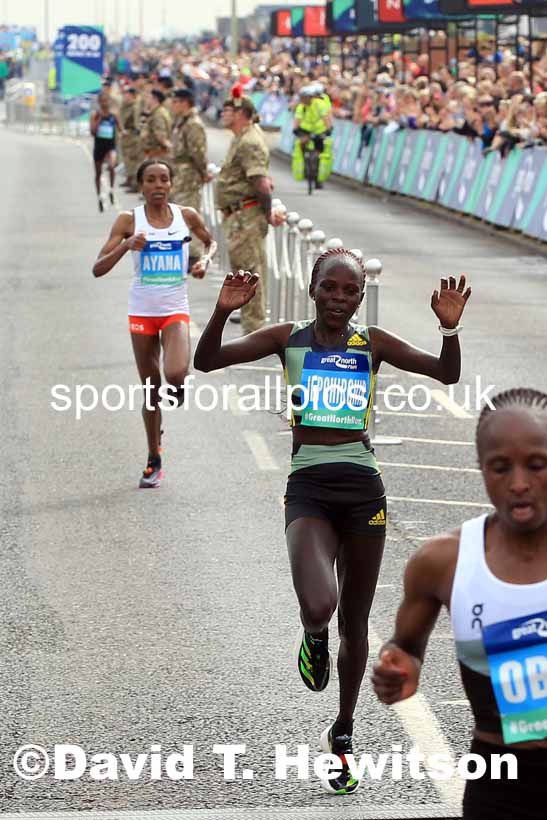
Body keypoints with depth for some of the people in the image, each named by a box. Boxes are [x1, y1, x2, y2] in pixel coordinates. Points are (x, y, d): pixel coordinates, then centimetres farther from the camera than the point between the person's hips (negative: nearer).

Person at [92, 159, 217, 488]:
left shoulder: (187, 216, -2)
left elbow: (211, 241, 19)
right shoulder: (129, 221, -6)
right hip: (142, 312, 0)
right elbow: (98, 269, -9)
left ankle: (177, 386, 12)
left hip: (176, 311, 0)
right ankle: (154, 460, 22)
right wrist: (126, 245, -24)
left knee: (176, 374, -26)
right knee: (151, 389, 8)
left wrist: (206, 260, -2)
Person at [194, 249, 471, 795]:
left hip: (363, 488, 2)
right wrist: (223, 312, -19)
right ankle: (314, 636, 11)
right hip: (309, 487, -2)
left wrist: (450, 327, -15)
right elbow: (206, 361, -2)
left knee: (354, 623, 12)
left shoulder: (372, 344, 5)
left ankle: (342, 734, 32)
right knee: (318, 607, -29)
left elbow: (447, 375, 2)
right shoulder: (288, 339, 2)